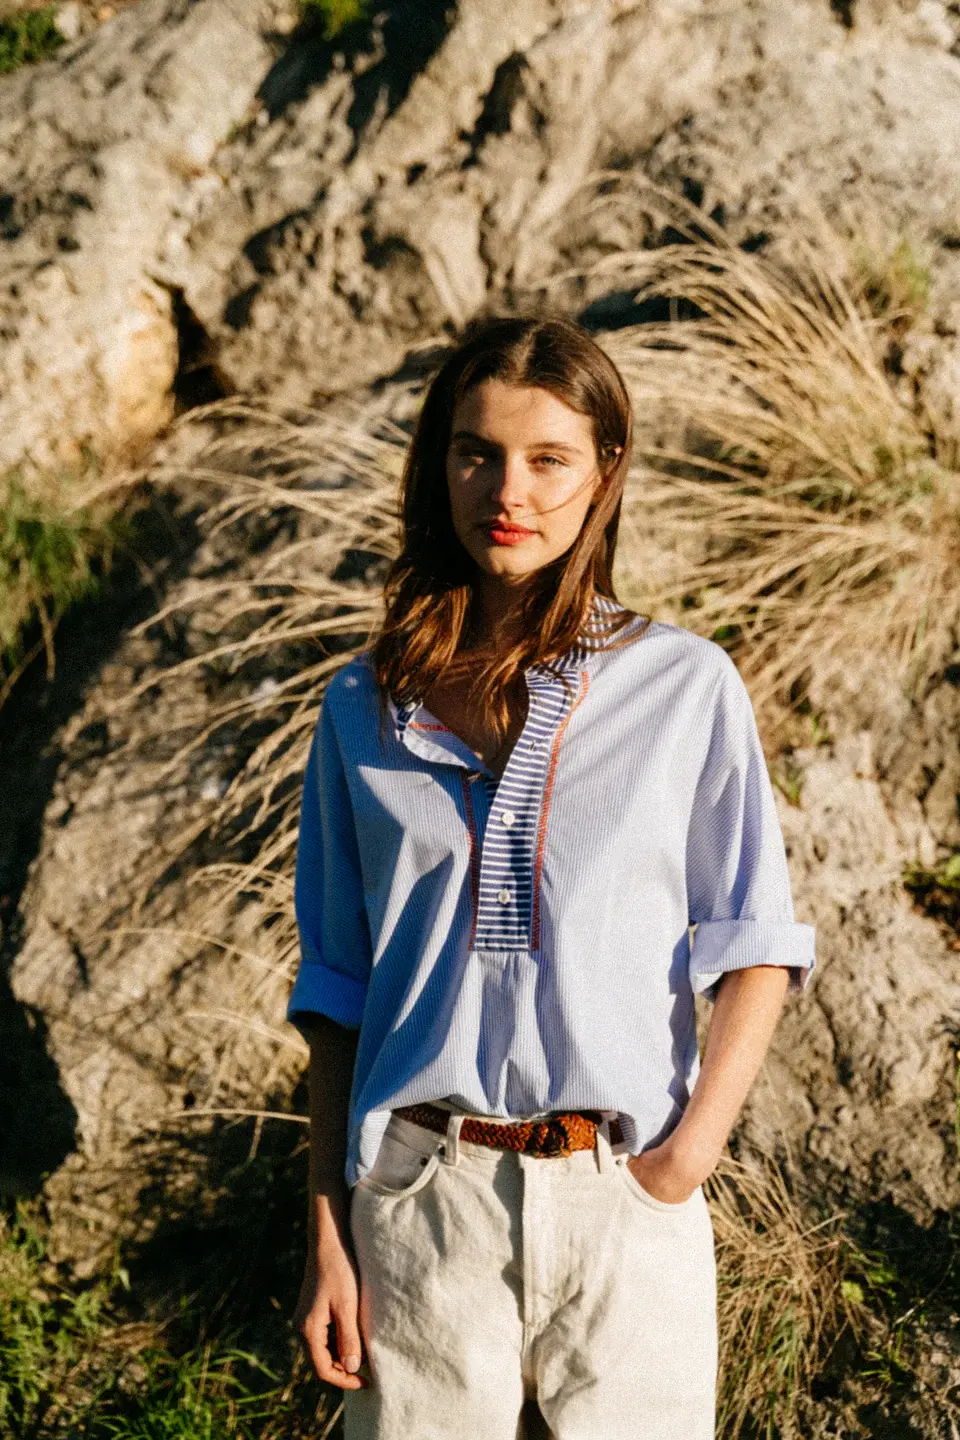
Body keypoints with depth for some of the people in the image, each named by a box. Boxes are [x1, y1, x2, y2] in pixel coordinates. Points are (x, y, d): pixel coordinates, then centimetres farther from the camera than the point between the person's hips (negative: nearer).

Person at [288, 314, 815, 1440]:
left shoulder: (685, 689, -1)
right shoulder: (366, 710, 4)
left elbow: (754, 946, 1)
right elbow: (338, 990, 8)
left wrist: (693, 1147, -11)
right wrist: (326, 1230, 5)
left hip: (623, 1197, -1)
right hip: (419, 1201, 1)